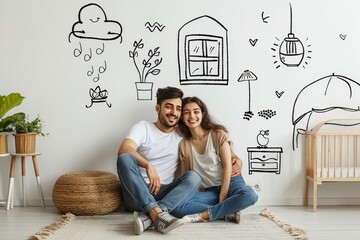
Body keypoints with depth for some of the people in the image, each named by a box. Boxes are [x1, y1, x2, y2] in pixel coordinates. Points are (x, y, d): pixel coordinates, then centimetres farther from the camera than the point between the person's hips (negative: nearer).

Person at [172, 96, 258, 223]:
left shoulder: (218, 135, -2)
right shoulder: (184, 145, 7)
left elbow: (227, 166, -8)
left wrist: (223, 197, -16)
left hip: (229, 183, -2)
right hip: (209, 191, 2)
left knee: (250, 195, -38)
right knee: (176, 207, -27)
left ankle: (204, 215, -26)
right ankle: (227, 213, -23)